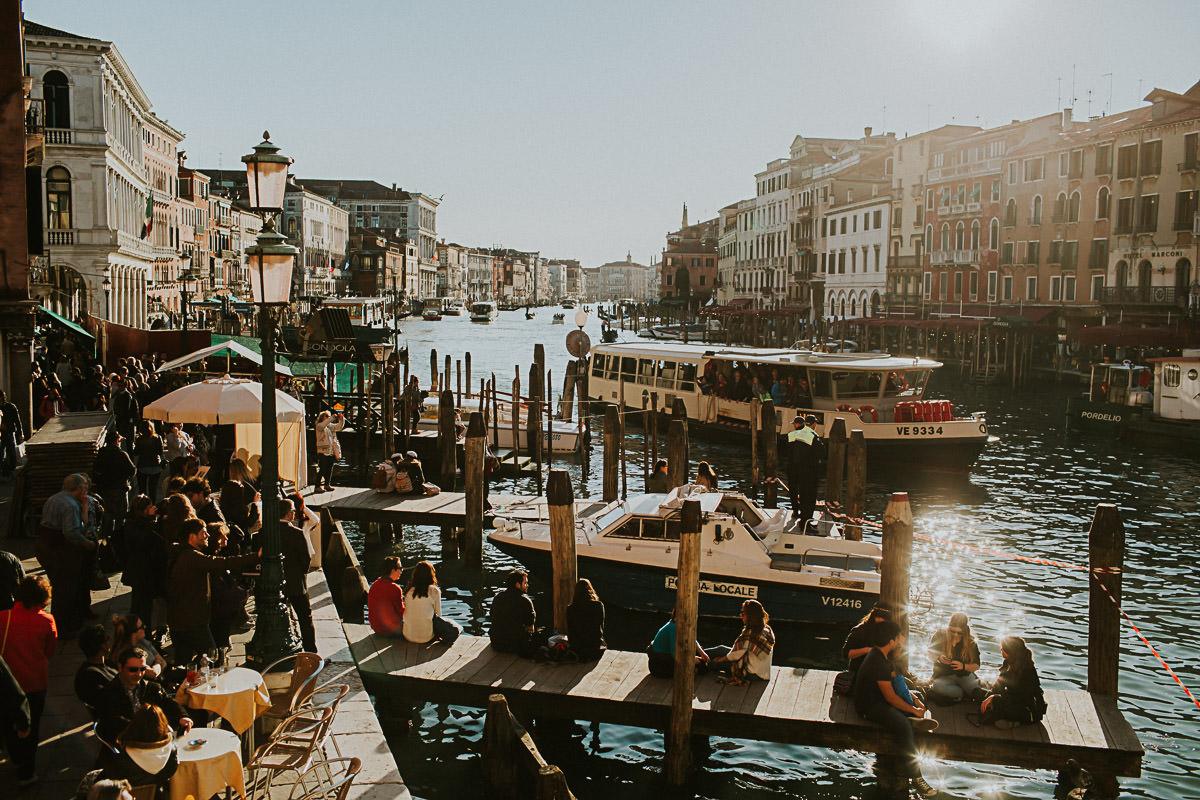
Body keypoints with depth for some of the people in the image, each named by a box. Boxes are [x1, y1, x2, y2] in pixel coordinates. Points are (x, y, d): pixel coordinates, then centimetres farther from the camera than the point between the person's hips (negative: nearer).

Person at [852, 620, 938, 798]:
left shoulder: (881, 655, 6)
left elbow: (896, 681, 16)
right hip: (869, 706, -11)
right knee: (902, 724, -29)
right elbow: (890, 697, -23)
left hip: (879, 698, 11)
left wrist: (914, 700, 5)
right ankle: (914, 776, -23)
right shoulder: (877, 662, -25)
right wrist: (913, 710, -12)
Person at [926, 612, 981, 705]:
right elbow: (930, 655, 2)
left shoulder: (971, 643, -5)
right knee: (938, 687, -35)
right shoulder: (940, 635, -8)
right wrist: (939, 658, -21)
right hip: (943, 676, 0)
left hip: (964, 675, 0)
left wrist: (963, 666, -23)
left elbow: (976, 666, -2)